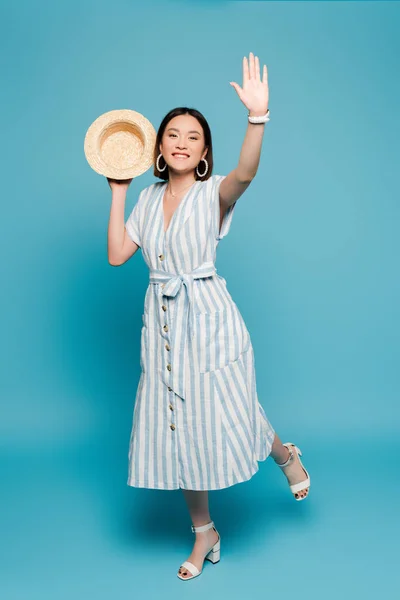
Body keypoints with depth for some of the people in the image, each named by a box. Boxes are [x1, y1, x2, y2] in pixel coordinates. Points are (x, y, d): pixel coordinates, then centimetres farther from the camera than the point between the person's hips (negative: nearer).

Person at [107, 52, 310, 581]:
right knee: (178, 428, 10)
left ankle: (286, 455, 37)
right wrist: (118, 192, 5)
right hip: (163, 323, 5)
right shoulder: (149, 198, 8)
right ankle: (204, 532, 28)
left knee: (226, 418, 0)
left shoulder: (213, 193, -8)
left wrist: (258, 116, -45)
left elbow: (246, 171, -30)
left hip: (208, 319, -5)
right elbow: (117, 254, 3)